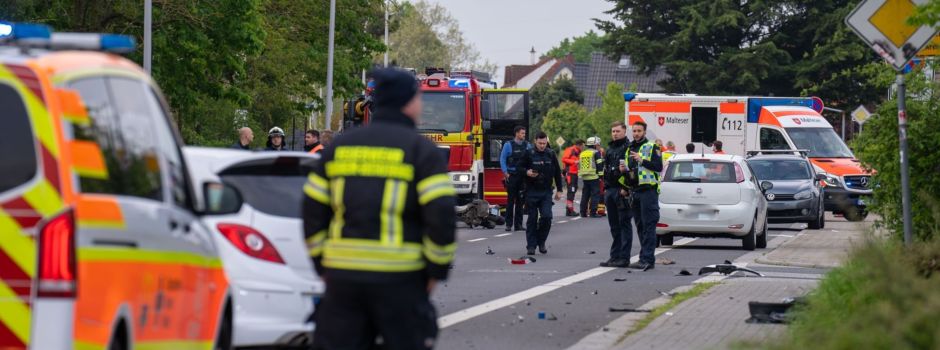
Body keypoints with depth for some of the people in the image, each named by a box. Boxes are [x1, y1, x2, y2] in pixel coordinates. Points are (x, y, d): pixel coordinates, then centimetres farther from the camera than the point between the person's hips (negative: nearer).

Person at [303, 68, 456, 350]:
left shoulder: (340, 147, 11)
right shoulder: (422, 151, -3)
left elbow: (313, 210, 11)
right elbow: (442, 213, -12)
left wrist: (322, 264, 17)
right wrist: (437, 270, -1)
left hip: (342, 276, 4)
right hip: (399, 280, -4)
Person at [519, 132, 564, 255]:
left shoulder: (551, 154, 6)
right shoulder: (529, 154, -1)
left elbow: (557, 173, 13)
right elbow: (520, 168, 4)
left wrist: (559, 190, 11)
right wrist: (527, 172, -18)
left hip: (546, 192, 1)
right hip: (532, 191, -1)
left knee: (547, 217, -11)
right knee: (532, 218, 1)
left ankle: (541, 242, 7)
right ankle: (531, 245, 7)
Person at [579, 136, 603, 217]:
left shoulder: (582, 154, 15)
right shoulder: (596, 153, -5)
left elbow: (579, 166, 20)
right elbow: (599, 165, -10)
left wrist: (581, 175, 26)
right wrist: (601, 175, -6)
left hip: (584, 177, 7)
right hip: (594, 177, -7)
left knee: (585, 195, 11)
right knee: (595, 195, -5)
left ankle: (583, 212, 11)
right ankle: (593, 212, -10)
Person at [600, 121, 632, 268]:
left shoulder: (628, 147, -8)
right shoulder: (610, 149, 19)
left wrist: (626, 189, -19)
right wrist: (606, 187, 15)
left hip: (622, 191, -8)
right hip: (610, 190, 8)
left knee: (624, 224, -6)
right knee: (614, 226, 11)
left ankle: (624, 257, -6)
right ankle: (615, 256, 15)